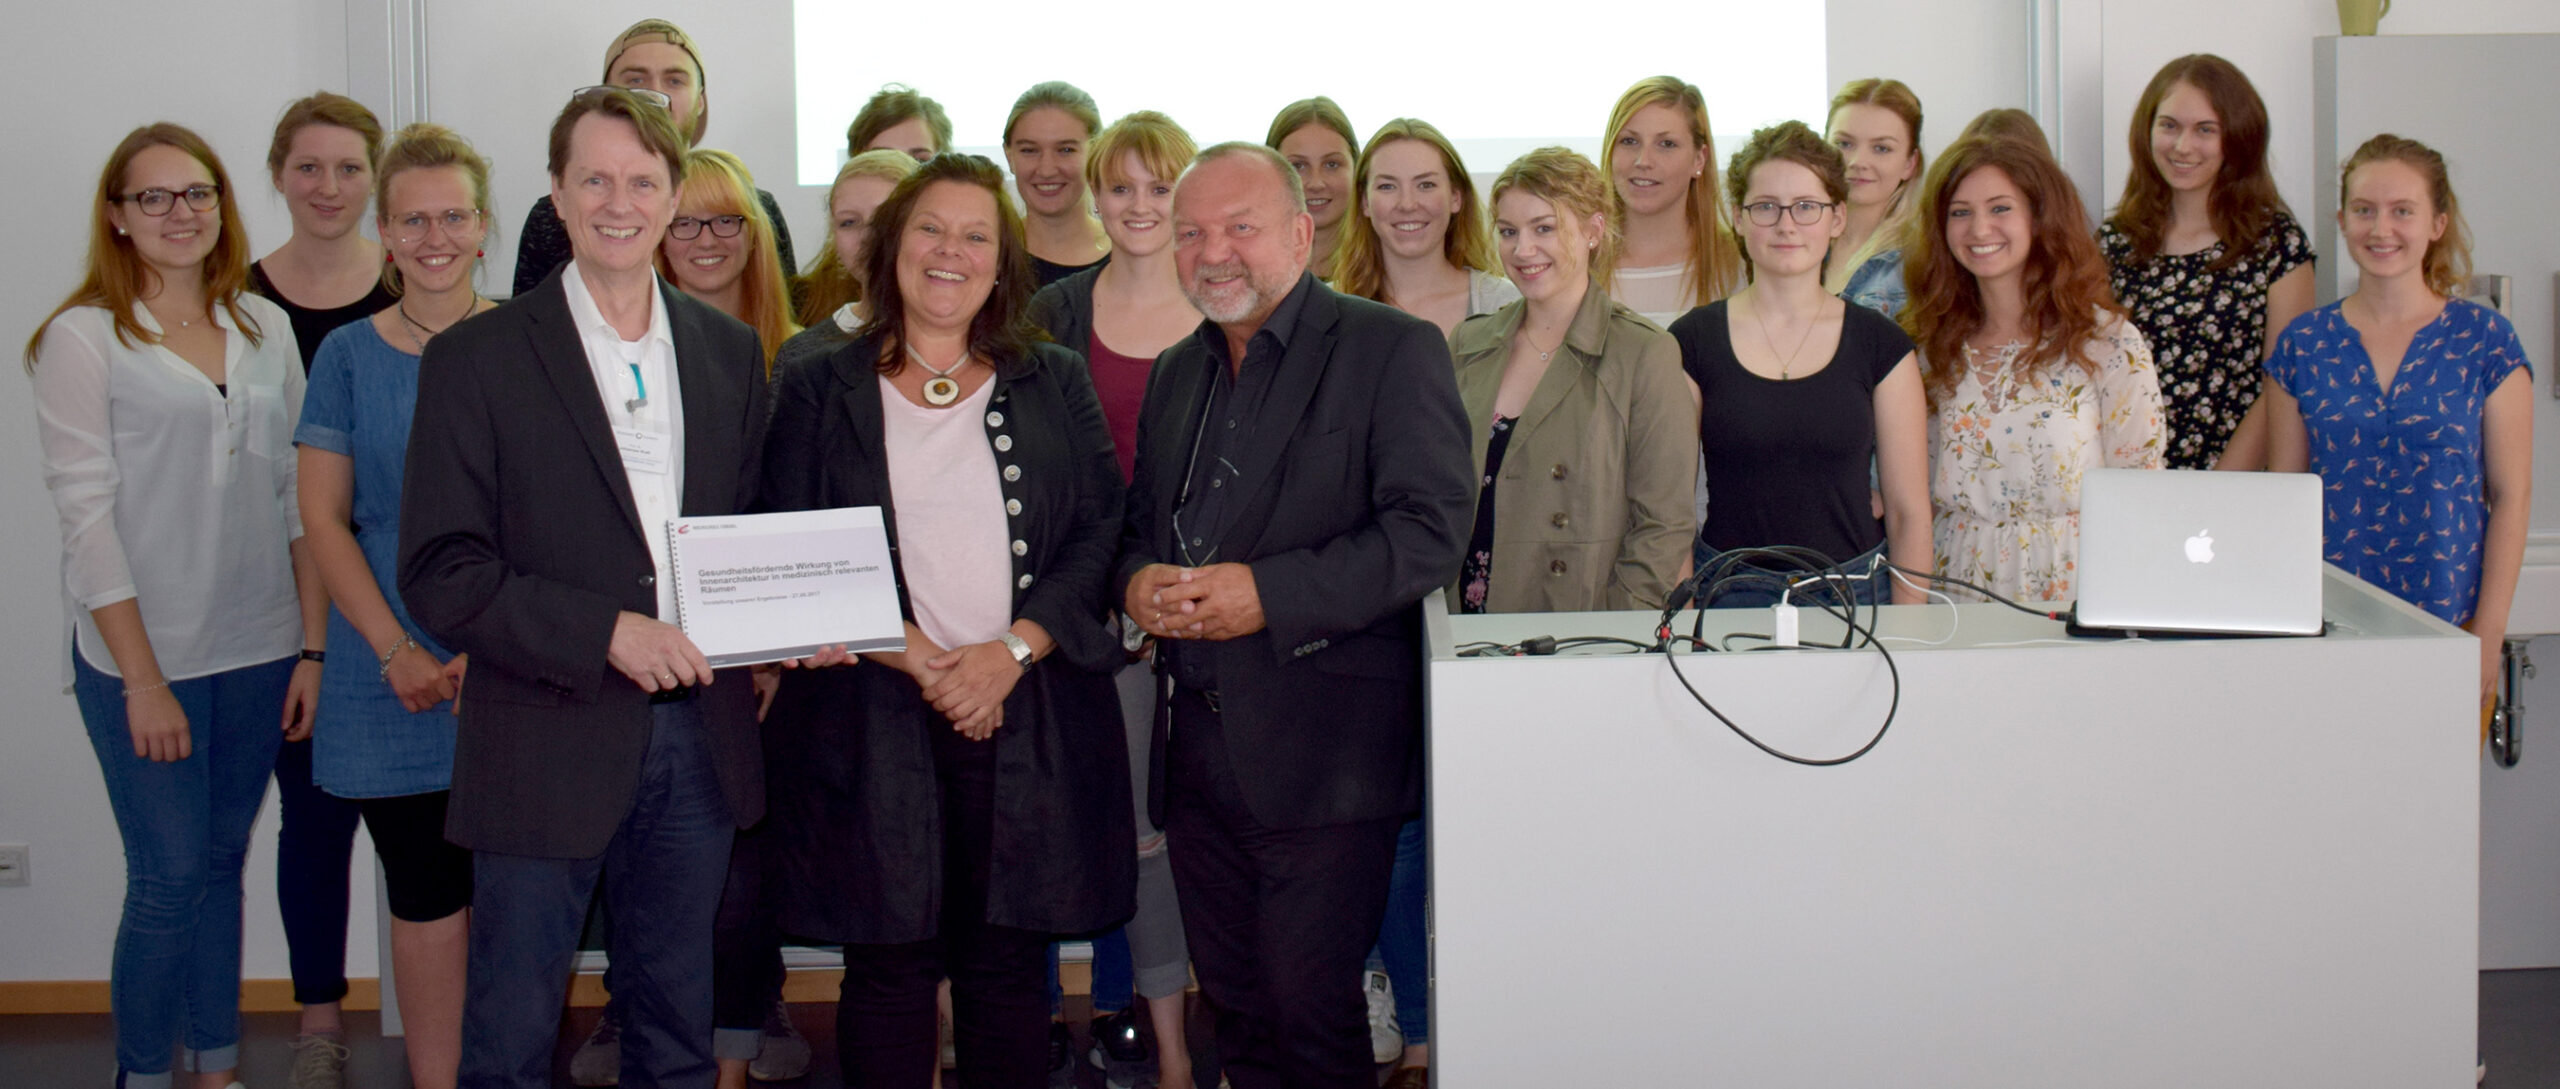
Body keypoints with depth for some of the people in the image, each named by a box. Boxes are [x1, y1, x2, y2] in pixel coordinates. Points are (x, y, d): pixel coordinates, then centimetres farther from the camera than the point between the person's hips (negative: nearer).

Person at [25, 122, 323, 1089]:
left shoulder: (264, 327, 8)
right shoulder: (82, 337, -5)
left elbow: (299, 493, 9)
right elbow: (86, 513, -8)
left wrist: (313, 645, 4)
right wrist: (142, 679, -11)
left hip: (258, 649, 4)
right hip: (142, 655, -4)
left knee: (222, 863, 13)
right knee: (170, 878, -1)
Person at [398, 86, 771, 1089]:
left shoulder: (729, 350, 9)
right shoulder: (477, 359, -4)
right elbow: (440, 574, -9)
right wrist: (603, 631, -19)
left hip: (698, 734, 4)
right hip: (548, 748, -4)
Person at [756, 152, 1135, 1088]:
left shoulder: (1055, 386, 12)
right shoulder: (819, 393, 8)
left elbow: (1099, 533, 4)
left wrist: (1010, 650, -11)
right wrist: (917, 659, -11)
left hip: (1030, 717, 1)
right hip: (872, 721, -1)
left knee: (1009, 965, 4)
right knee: (888, 966, 2)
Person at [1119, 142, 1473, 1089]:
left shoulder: (1392, 350, -4)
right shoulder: (1176, 373, 18)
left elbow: (1430, 530, -14)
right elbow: (1139, 520, 23)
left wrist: (1271, 593, -21)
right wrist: (1136, 580, -1)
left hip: (1323, 752, -6)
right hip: (1196, 749, 7)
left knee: (1311, 1010, -4)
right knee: (1236, 1009, 13)